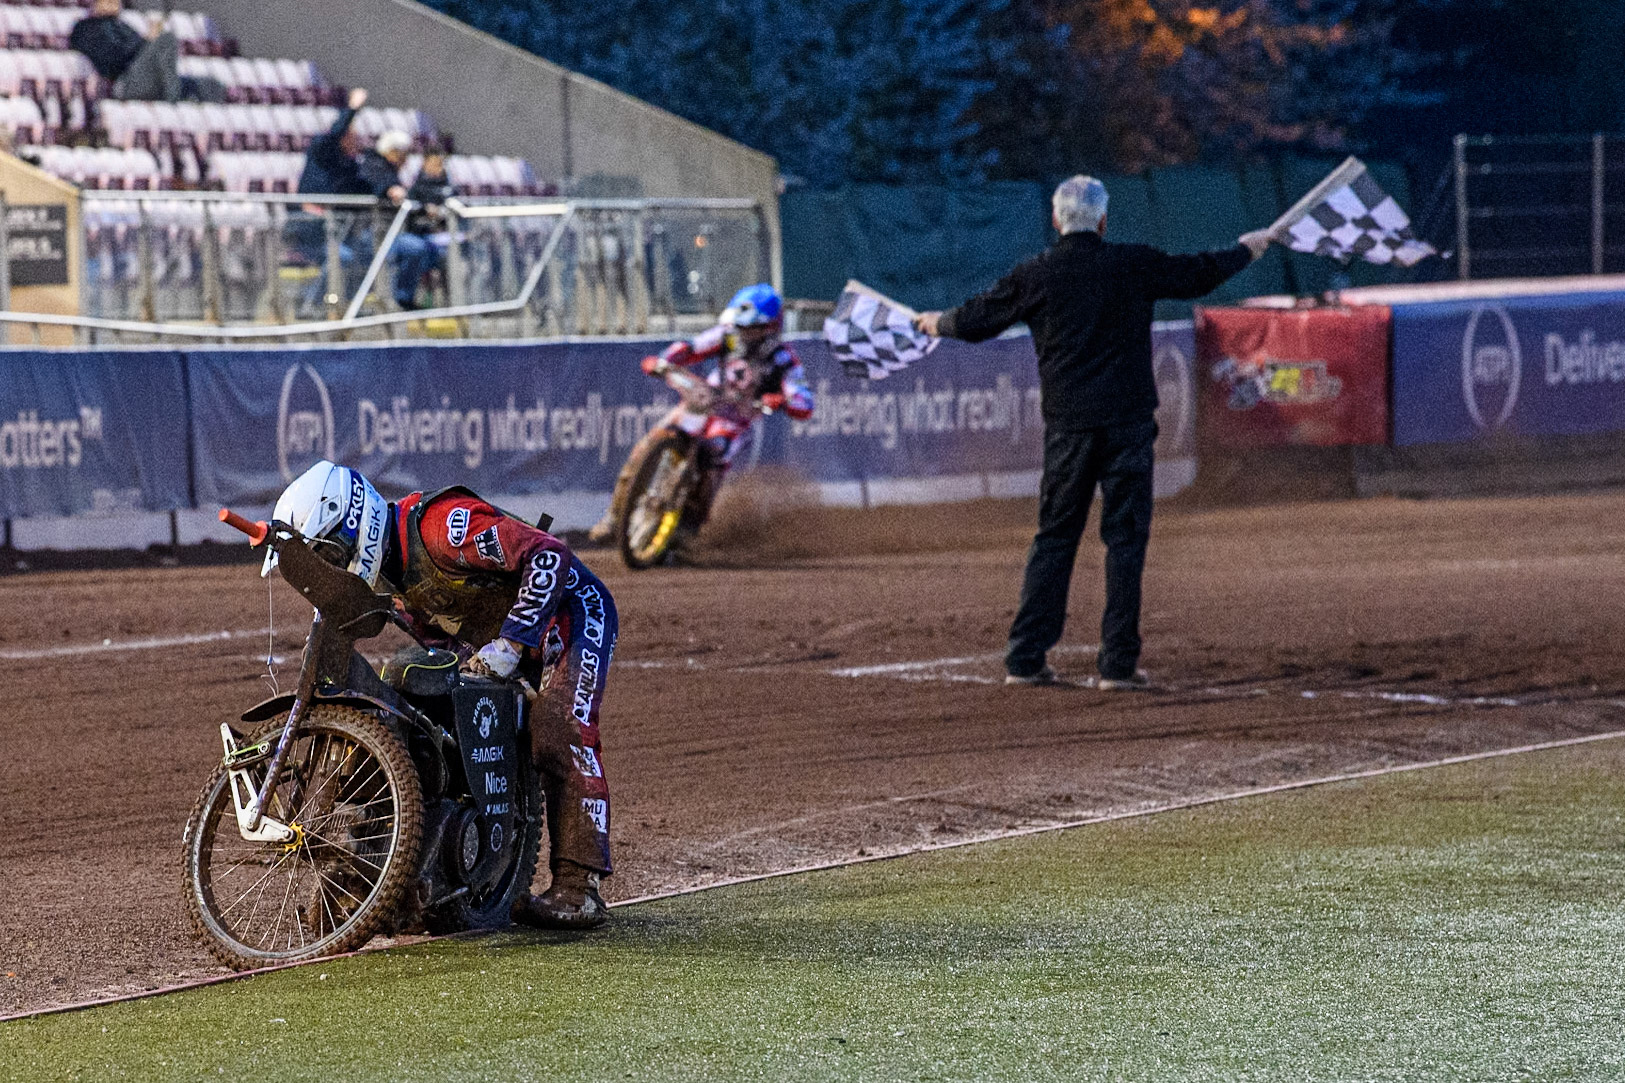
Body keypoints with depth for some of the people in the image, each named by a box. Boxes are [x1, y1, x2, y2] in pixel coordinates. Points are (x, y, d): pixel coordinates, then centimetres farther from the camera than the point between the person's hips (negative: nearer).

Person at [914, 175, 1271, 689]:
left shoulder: (1036, 275, 1)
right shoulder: (1135, 265, -1)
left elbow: (975, 321, 10)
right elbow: (1199, 275, 12)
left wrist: (936, 322, 32)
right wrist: (1245, 250, 32)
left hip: (1067, 425, 1)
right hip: (1128, 421, -1)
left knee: (1054, 536, 10)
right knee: (1125, 536, 4)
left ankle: (1025, 657, 6)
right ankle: (1118, 661, 0)